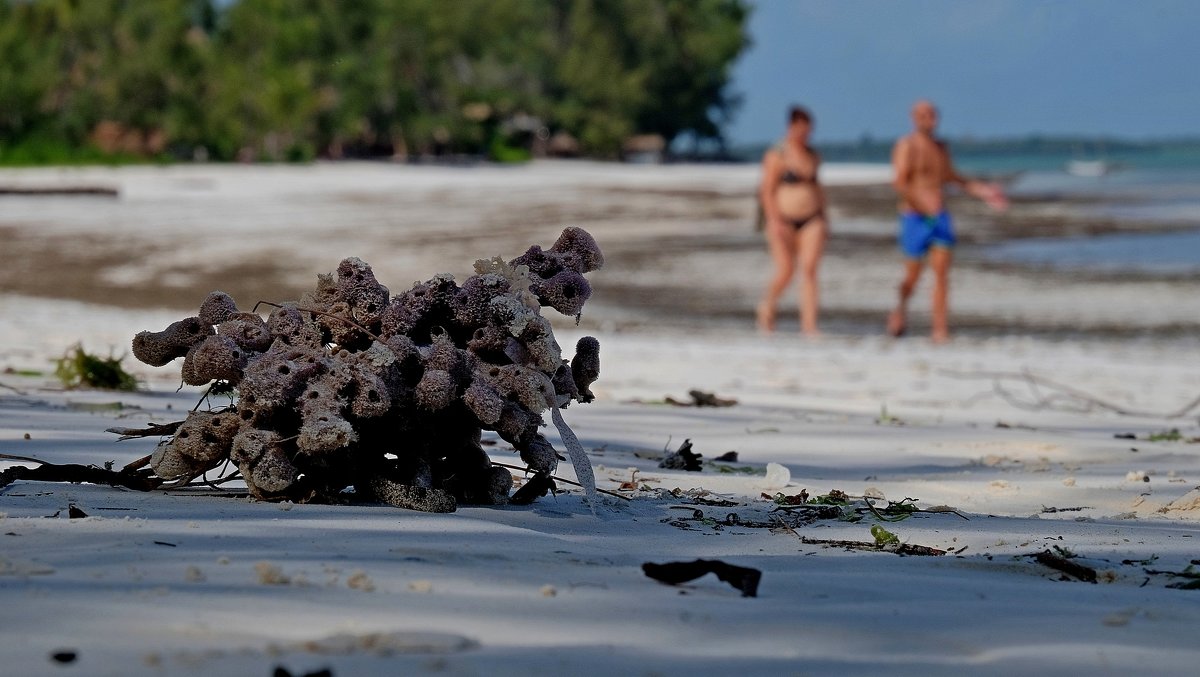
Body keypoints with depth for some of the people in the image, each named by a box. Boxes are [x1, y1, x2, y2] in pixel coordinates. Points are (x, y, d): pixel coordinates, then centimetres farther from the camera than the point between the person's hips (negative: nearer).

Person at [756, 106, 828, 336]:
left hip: (811, 221, 4)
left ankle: (809, 323, -11)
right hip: (784, 221, -4)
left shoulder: (812, 155, 11)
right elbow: (767, 191, -9)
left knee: (809, 268, -9)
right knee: (785, 271, -5)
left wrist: (823, 218, 14)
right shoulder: (776, 155, -7)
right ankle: (767, 306, 25)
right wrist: (774, 222, -17)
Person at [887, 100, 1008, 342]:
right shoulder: (906, 146, -9)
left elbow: (951, 177, 28)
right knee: (913, 275, 2)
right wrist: (921, 202, -35)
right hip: (915, 219, -5)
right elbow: (899, 182, -20)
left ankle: (940, 329, -6)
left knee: (942, 273, -5)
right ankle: (901, 306, 32)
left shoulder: (941, 147, 13)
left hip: (940, 218, 5)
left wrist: (983, 191, 24)